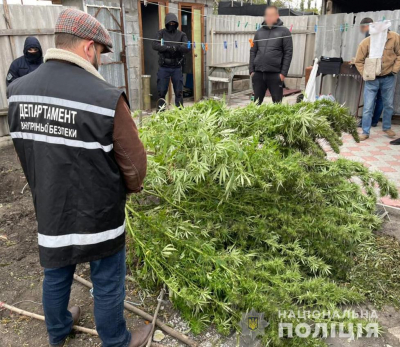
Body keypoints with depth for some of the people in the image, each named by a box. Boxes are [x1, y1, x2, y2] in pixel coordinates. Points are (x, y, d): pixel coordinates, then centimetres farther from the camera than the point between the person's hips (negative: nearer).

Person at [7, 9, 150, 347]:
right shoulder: (106, 97, -24)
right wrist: (130, 187, 5)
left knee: (56, 274, 26)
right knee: (108, 284, 15)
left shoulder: (18, 91, -5)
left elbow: (26, 151, 4)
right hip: (99, 215, -6)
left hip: (49, 209, 6)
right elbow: (134, 162, -17)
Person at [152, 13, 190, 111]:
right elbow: (155, 45, -11)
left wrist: (177, 48, -27)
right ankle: (160, 110, 15)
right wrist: (168, 48, -25)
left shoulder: (181, 34, 4)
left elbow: (187, 48, -8)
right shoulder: (161, 33, 4)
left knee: (179, 91, 5)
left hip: (177, 67, 1)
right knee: (161, 91, 3)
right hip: (164, 67, 0)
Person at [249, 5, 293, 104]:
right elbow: (253, 51, 14)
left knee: (277, 102, 4)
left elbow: (288, 53, -3)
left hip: (275, 74, -3)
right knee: (256, 102, 7)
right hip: (258, 73, 4)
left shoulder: (284, 32, 1)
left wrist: (283, 72, -10)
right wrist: (251, 70, 4)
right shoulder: (259, 32, 13)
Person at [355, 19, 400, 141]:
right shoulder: (365, 43, -14)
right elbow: (359, 61, -5)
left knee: (388, 105, 13)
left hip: (389, 78, 1)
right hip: (372, 79, -1)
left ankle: (387, 127, 32)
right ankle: (365, 132, 7)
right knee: (368, 107, -2)